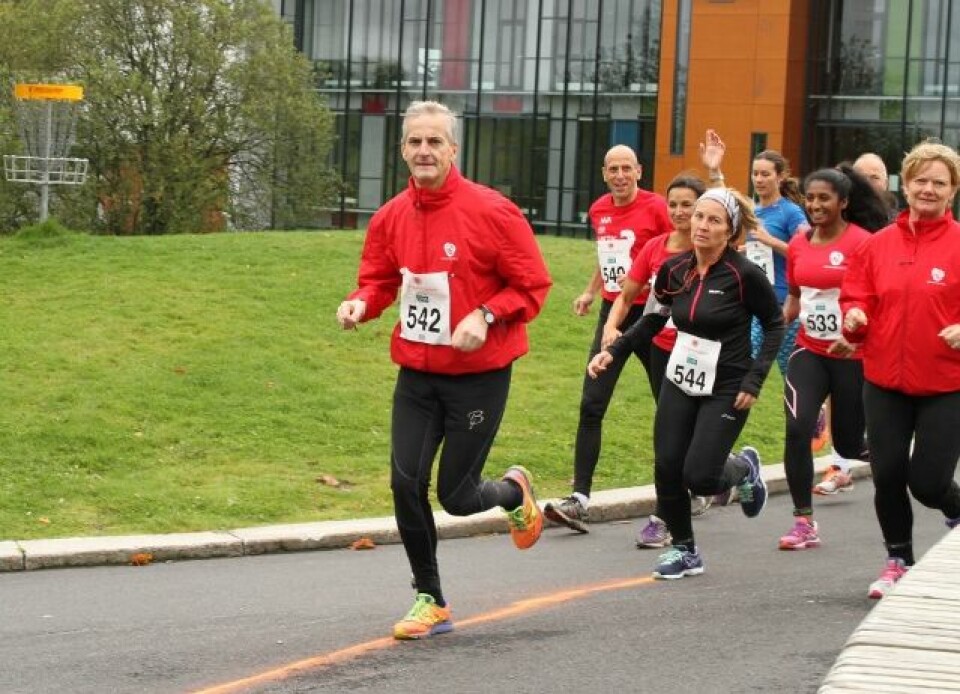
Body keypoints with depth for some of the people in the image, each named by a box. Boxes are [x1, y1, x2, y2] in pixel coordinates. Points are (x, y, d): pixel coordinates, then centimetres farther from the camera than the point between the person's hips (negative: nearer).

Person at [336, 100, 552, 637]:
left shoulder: (491, 211, -13)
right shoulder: (392, 217, 0)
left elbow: (533, 285, -8)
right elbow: (380, 280, 13)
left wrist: (485, 316, -22)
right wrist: (361, 304, -9)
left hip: (478, 376, -4)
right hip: (417, 374, 4)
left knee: (456, 495, -1)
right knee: (406, 483, -3)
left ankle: (515, 492, 36)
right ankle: (431, 601, 15)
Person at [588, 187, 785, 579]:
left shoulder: (744, 275, -16)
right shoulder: (674, 270, -2)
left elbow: (775, 325, -4)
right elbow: (655, 319, 15)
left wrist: (754, 380, -11)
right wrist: (614, 351, 6)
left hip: (726, 390, -5)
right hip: (679, 383, 5)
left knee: (699, 477, -12)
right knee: (667, 469, -3)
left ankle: (744, 468, 24)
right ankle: (684, 550, 18)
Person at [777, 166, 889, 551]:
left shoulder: (861, 242, -11)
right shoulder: (798, 244, 6)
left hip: (852, 356, -4)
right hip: (809, 351, 4)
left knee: (849, 442, 6)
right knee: (797, 428, -14)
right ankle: (804, 522, -7)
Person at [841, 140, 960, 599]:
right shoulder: (879, 244, 4)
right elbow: (857, 297, 10)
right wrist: (854, 316, -11)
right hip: (885, 381, 3)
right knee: (887, 475, 3)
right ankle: (898, 561, 24)